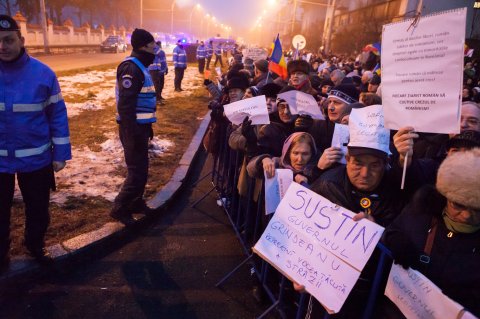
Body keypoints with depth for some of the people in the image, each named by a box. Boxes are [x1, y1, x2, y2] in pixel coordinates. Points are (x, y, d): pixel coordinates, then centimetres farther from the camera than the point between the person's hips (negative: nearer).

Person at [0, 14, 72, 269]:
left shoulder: (43, 73, -9)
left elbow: (58, 115, -4)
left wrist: (61, 154, -6)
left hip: (36, 158, -1)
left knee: (38, 209, 18)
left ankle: (36, 244, 44)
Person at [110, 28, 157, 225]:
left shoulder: (140, 66, 15)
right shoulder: (131, 67, -17)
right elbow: (125, 105, -24)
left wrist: (147, 127, 23)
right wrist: (134, 134, -25)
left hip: (140, 127, 10)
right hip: (133, 129, -10)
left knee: (141, 168, 17)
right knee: (137, 172, -4)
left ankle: (136, 203, 31)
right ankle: (119, 209, 9)